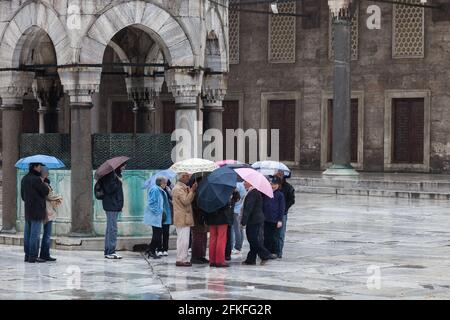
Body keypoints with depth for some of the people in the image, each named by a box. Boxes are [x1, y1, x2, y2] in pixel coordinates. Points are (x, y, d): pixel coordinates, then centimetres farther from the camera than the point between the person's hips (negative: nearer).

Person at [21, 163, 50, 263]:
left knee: (27, 233, 10)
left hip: (27, 210, 9)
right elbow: (46, 191, -10)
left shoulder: (24, 179, 11)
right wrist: (42, 182, 4)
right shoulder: (36, 179, -16)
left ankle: (27, 255, 13)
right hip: (37, 211, -9)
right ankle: (33, 256, -6)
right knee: (35, 234, -6)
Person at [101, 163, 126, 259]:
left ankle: (108, 251, 18)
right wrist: (119, 182, -14)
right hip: (111, 205, -10)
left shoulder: (116, 174, 17)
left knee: (110, 229, 13)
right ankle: (111, 252, -9)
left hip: (114, 205, 10)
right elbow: (109, 188, -23)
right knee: (112, 229, -10)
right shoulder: (110, 174, -13)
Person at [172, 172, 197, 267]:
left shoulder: (183, 188, 20)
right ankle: (180, 260, -10)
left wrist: (192, 191, 3)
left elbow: (189, 200, 16)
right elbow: (186, 201, -21)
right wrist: (192, 191, -18)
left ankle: (182, 259, 17)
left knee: (182, 240, 13)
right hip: (182, 219, -11)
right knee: (183, 239, -10)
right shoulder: (178, 189, -14)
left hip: (184, 218, 11)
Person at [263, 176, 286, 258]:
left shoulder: (280, 195, -1)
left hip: (275, 220, -3)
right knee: (266, 237, 6)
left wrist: (280, 220, -6)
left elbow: (282, 208, -2)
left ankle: (275, 252, 11)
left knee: (274, 237, 1)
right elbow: (262, 205, 13)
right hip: (266, 219, 3)